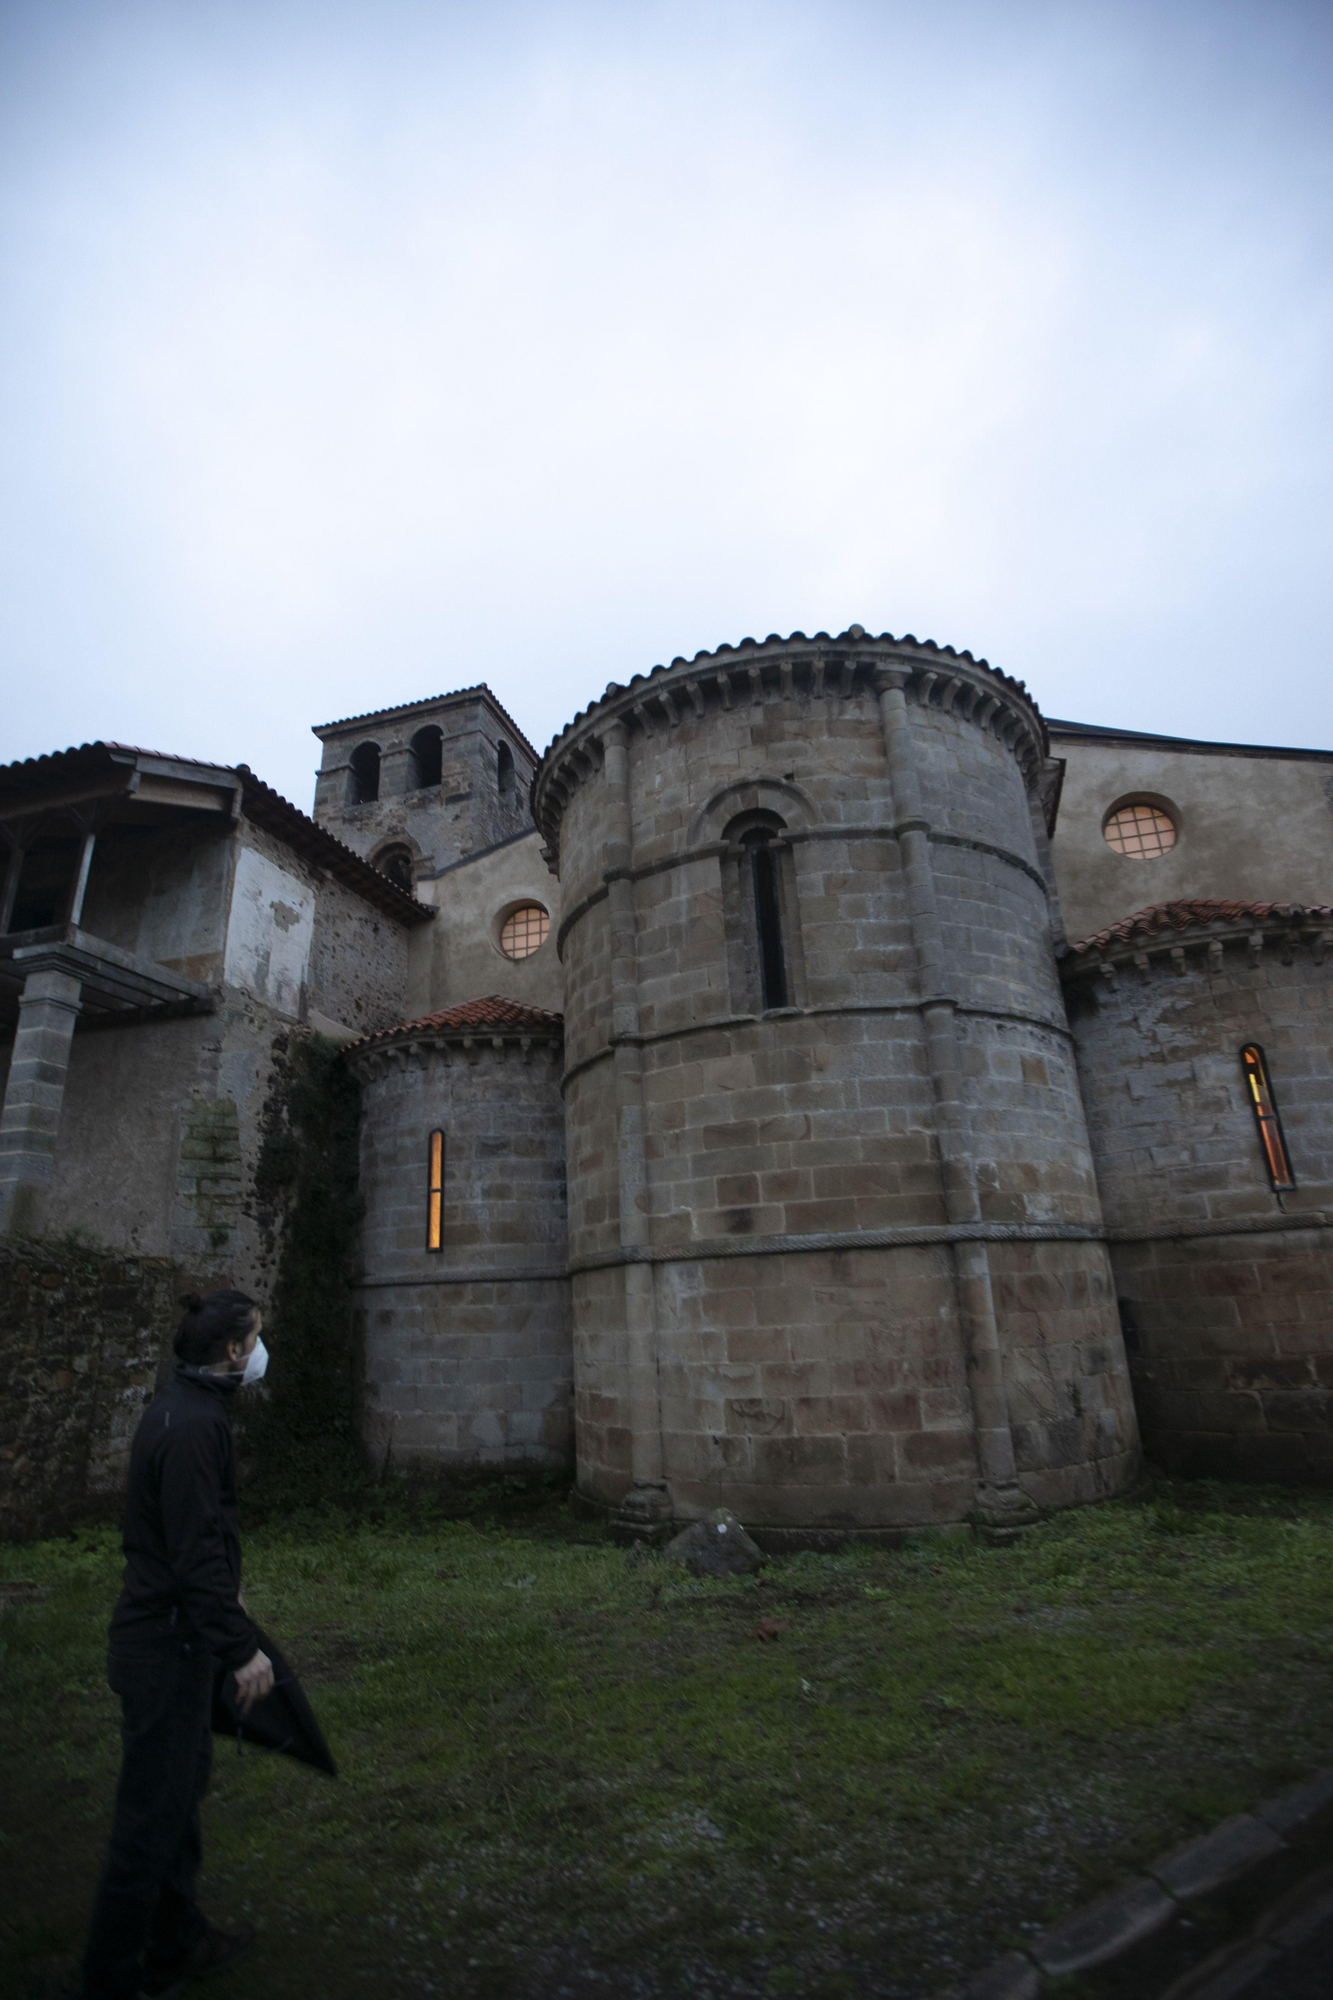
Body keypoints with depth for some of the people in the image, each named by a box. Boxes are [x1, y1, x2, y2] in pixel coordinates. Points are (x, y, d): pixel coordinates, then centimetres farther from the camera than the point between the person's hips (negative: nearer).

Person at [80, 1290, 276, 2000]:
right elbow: (197, 1553, -26)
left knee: (183, 1786, 25)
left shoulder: (181, 1409, 5)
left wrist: (225, 1590, 27)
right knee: (154, 1811, 5)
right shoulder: (194, 1425, -27)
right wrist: (241, 1647, -19)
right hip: (168, 1645, -11)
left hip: (167, 1629, 11)